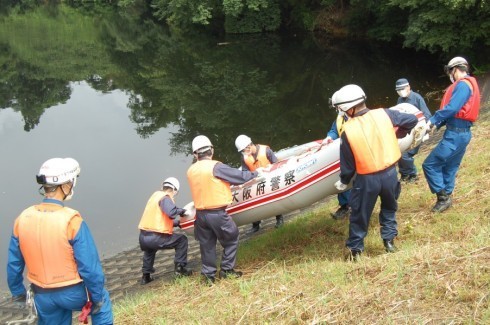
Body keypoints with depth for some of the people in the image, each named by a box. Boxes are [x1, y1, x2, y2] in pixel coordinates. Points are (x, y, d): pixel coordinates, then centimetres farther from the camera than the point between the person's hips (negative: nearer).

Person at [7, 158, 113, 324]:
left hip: (42, 295, 4)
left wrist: (17, 292, 19)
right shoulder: (71, 220, -23)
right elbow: (89, 266, -19)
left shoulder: (23, 218, -7)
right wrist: (97, 297, -6)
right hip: (72, 292, -4)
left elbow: (14, 263, 4)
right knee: (102, 302, 26)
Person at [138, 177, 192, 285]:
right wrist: (182, 211, -7)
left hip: (143, 237, 8)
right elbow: (171, 213, -27)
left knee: (149, 249, 40)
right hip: (156, 238, -8)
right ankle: (180, 268, 12)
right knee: (182, 239, 13)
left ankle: (146, 276, 39)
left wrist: (177, 222, 33)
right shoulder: (165, 198, -7)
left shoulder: (155, 195, 18)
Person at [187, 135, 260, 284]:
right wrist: (256, 172, 9)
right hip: (217, 213, -5)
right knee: (231, 240, 14)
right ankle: (226, 270, 16)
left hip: (200, 214, 6)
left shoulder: (190, 171, 4)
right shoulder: (216, 167, -14)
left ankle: (208, 274, 20)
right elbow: (240, 176, -9)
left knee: (206, 244, 16)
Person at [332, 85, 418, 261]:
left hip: (366, 180, -2)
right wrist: (398, 133, 18)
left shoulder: (348, 131, -14)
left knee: (359, 214, 16)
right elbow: (412, 120, 2)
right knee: (389, 208, 28)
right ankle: (389, 239, 30)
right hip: (390, 174, 2)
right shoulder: (384, 114, -10)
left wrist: (343, 181, 12)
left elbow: (348, 164, -6)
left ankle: (355, 248, 25)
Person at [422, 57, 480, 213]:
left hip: (455, 134, -10)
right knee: (449, 168, 17)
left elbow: (452, 108, -25)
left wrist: (433, 120, -13)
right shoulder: (468, 85, 18)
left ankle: (443, 198, -2)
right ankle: (445, 199, 24)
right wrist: (437, 124, 5)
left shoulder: (462, 85, -14)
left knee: (430, 165, -7)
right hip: (462, 133, 10)